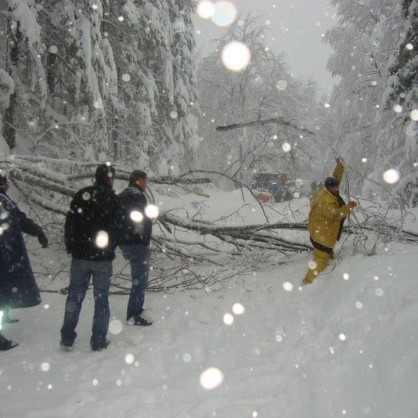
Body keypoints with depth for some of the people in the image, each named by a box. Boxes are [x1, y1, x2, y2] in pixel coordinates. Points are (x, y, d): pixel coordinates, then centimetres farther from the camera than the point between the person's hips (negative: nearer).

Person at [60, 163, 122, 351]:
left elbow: (69, 223, 1)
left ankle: (67, 338, 20)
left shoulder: (81, 195, -1)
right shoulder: (113, 199, -10)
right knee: (101, 298, 7)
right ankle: (98, 341, 12)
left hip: (80, 256, 3)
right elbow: (117, 229, -8)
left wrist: (71, 248, 10)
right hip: (103, 258, -3)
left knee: (75, 296, 13)